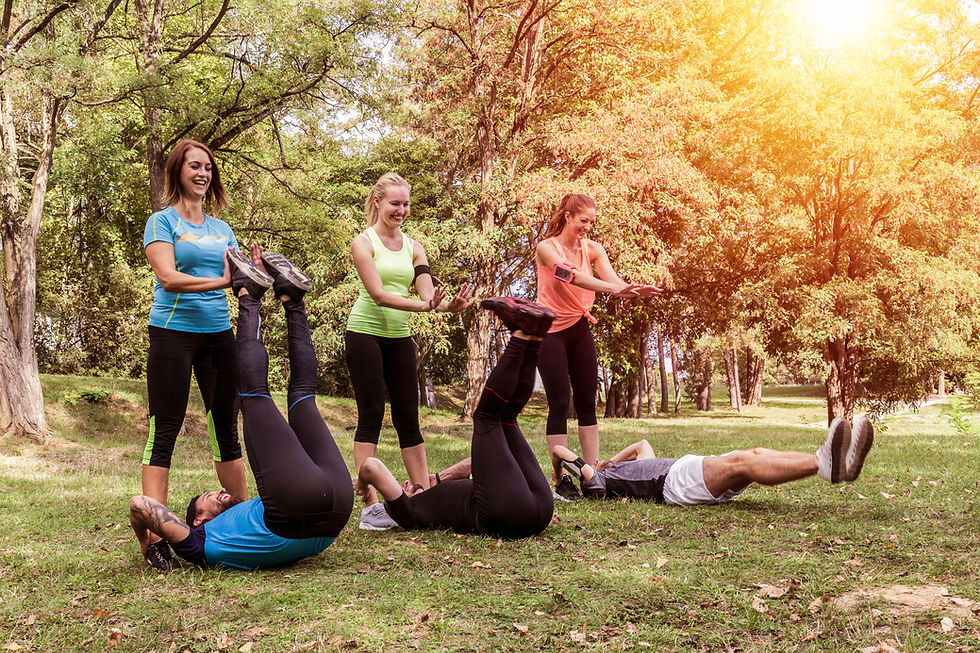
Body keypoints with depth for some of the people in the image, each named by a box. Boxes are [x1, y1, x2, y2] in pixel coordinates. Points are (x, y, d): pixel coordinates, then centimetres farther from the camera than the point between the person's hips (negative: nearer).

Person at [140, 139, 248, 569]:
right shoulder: (162, 221, 0)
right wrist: (221, 282, -26)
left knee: (227, 430, 11)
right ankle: (155, 536, -5)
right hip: (173, 332, -5)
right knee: (164, 433, -5)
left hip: (218, 333, 6)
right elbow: (168, 278, -14)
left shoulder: (221, 228, 17)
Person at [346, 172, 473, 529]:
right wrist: (423, 305, -31)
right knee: (371, 415, -6)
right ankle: (370, 504, -4)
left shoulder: (413, 247, 10)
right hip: (365, 334, -5)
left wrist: (449, 305, -25)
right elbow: (378, 294, -17)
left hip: (399, 337, 5)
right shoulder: (364, 242, -5)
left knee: (408, 417, 7)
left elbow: (427, 292, -2)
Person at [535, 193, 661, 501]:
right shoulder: (546, 248, -12)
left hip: (579, 329, 5)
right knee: (560, 403, -8)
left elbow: (612, 279, -16)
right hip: (550, 331, -5)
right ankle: (561, 479, -5)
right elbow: (571, 276, -31)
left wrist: (634, 290, -40)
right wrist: (612, 289, -45)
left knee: (587, 402, 3)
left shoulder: (592, 249, 1)